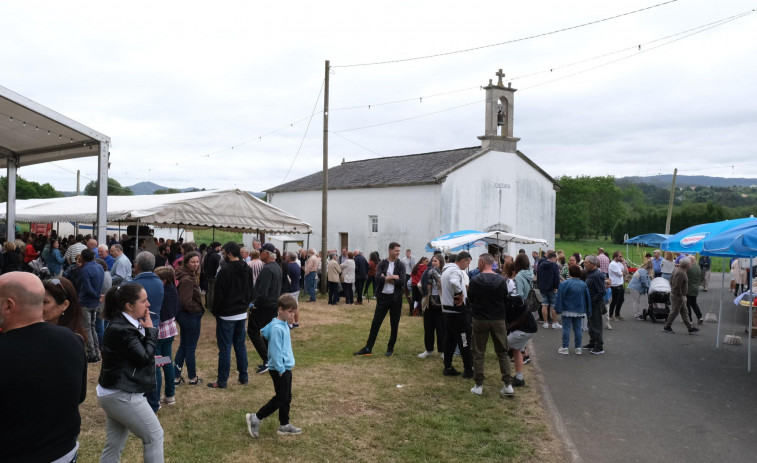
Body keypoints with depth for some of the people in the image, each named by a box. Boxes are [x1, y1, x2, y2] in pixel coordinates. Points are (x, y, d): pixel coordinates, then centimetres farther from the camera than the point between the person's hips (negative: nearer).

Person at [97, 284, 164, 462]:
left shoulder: (126, 323, 7)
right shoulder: (121, 329, -23)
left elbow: (141, 352, 11)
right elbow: (144, 357, -19)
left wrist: (145, 329, -1)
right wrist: (150, 330, -11)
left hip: (115, 393, 10)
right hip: (122, 395, -10)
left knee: (114, 445, 15)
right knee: (154, 435, 2)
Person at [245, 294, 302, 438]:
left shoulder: (284, 325, 8)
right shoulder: (277, 328, -22)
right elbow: (275, 351, -22)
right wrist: (281, 369, -19)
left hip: (286, 368, 10)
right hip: (279, 370, -10)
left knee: (286, 399, 15)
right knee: (281, 399, -1)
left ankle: (284, 426, 25)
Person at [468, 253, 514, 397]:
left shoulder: (475, 280, -12)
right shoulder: (501, 280, -6)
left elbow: (470, 299, -1)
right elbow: (505, 299, 4)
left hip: (479, 320, -2)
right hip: (498, 320, 2)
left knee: (478, 354, 8)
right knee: (503, 352, 11)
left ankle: (478, 385, 10)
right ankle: (508, 384, 9)